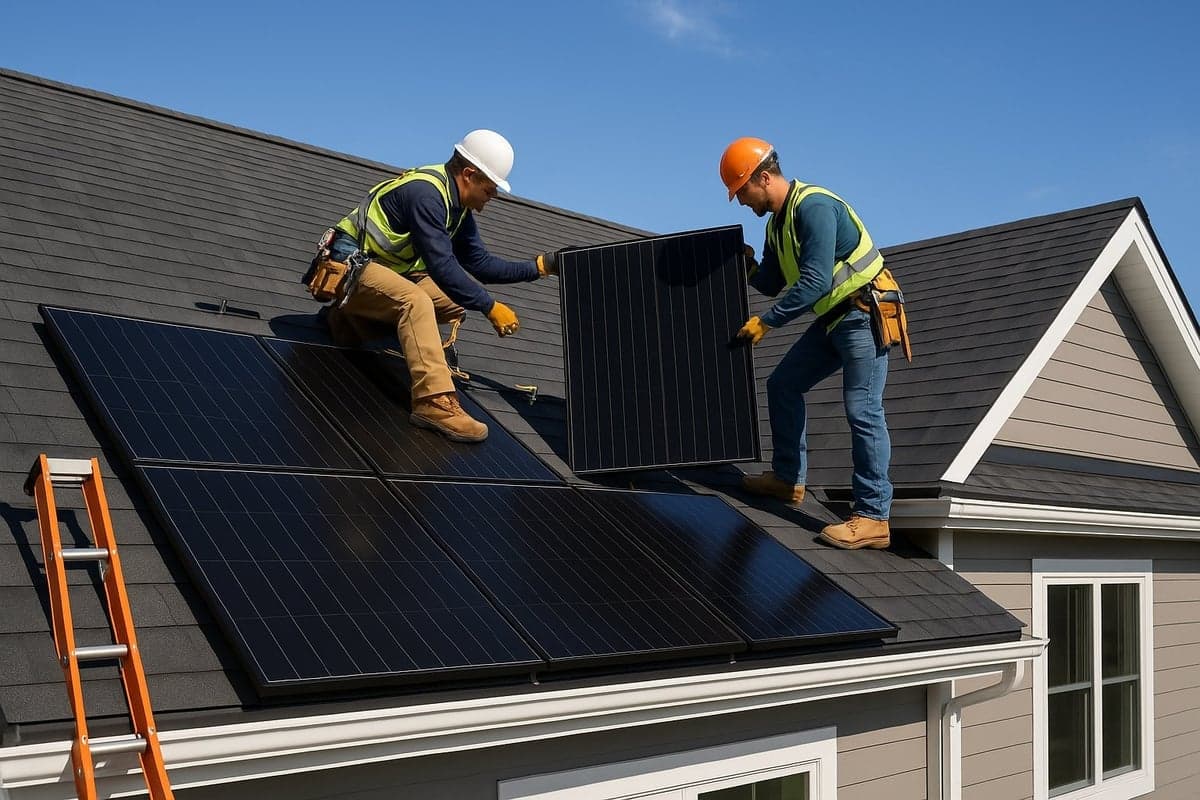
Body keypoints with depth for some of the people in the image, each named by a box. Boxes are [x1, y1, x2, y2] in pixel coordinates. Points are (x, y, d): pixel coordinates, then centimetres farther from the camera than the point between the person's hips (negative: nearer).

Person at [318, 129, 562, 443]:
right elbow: (442, 266, -29)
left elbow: (479, 263, 9)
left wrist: (538, 266, 3)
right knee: (416, 301, -34)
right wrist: (490, 307, -27)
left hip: (393, 273, 10)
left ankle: (352, 317, 7)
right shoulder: (424, 193, -24)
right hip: (353, 265, -10)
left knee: (465, 295, 3)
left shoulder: (457, 206, 6)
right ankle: (435, 401, -44)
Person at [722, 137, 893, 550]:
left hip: (864, 314, -10)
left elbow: (815, 282, -26)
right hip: (833, 318, 10)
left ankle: (873, 518, -12)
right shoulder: (777, 222, 11)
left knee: (862, 410, -14)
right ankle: (788, 478, 25)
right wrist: (749, 267, 0)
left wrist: (766, 322, -19)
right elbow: (772, 284, 20)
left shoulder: (814, 207, -20)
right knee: (783, 384, 13)